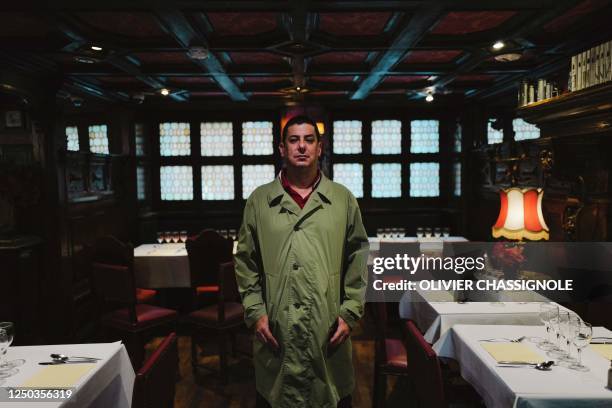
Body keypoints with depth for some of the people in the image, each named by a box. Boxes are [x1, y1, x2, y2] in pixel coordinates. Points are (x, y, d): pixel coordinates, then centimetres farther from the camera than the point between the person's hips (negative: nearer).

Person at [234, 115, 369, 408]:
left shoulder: (343, 199, 3)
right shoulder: (259, 200, 4)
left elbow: (359, 260, 3)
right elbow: (245, 262, 5)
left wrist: (350, 313, -2)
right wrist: (255, 312, -2)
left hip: (328, 328, 0)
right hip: (275, 329, 0)